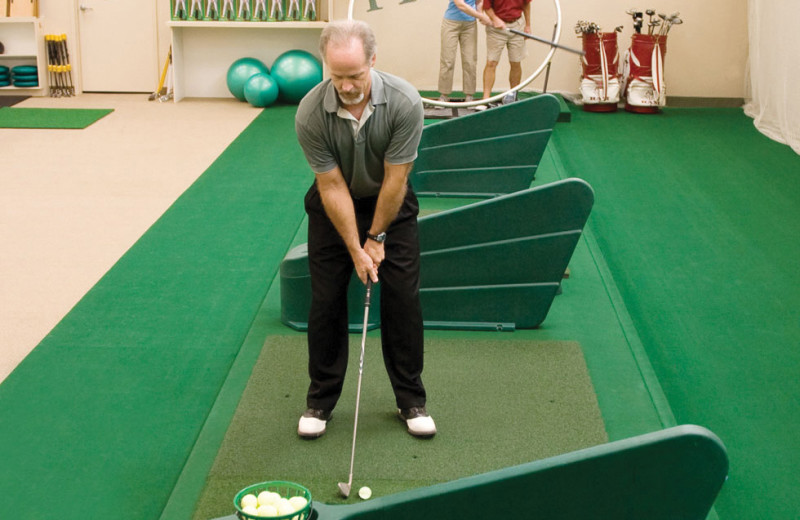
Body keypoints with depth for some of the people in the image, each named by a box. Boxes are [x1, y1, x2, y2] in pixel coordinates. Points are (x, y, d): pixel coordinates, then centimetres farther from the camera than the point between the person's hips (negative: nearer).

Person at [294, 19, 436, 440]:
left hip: (390, 203, 0)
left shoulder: (404, 102, -31)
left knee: (403, 298, -2)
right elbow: (332, 186, -21)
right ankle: (321, 399, 13)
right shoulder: (310, 113, -29)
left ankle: (411, 399, 11)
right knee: (326, 299, -1)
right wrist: (355, 250, -19)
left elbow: (395, 178, -21)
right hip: (333, 204, 0)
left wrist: (376, 237, -13)